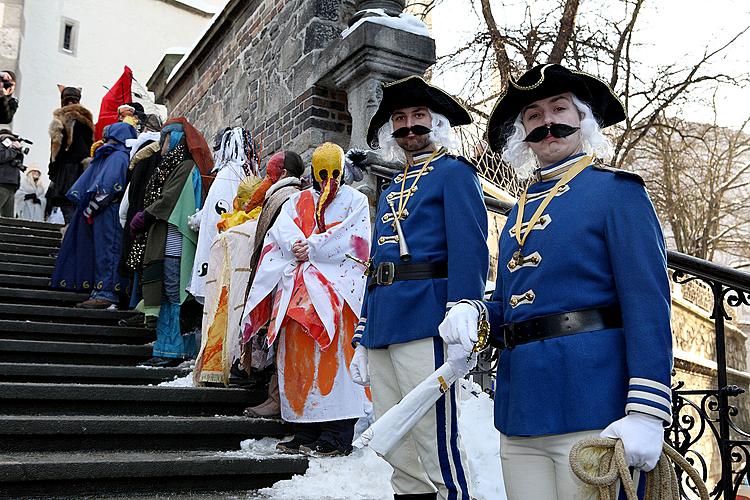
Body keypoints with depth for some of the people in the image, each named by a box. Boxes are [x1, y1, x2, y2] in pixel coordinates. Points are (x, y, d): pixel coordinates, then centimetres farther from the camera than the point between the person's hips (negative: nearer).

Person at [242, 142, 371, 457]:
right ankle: (305, 431, 1)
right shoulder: (298, 201, 24)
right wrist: (297, 245, -14)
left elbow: (350, 239, -3)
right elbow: (281, 229, 6)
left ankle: (337, 435, -13)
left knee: (330, 355, -14)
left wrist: (309, 249, -7)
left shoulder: (355, 201, 13)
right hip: (298, 287, 4)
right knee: (297, 354, -3)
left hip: (337, 286, -4)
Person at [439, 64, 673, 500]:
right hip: (521, 410, 6)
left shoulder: (616, 190, -3)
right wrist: (474, 312, -1)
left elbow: (648, 303, -12)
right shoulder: (520, 210, 17)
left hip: (590, 413, -6)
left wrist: (647, 412, -20)